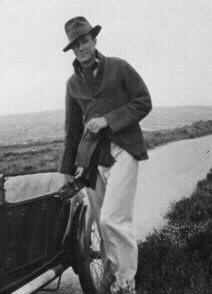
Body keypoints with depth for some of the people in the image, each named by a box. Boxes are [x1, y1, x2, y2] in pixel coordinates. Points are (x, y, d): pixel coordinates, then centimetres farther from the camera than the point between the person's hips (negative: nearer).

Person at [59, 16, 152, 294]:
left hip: (122, 150, -4)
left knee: (113, 219, -14)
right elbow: (73, 128, 19)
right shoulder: (73, 83, 15)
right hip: (91, 155, 5)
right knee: (102, 222, 5)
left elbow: (144, 103, 0)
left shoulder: (119, 68, 3)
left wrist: (107, 120, -10)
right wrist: (68, 169, 20)